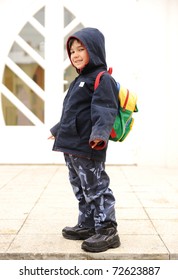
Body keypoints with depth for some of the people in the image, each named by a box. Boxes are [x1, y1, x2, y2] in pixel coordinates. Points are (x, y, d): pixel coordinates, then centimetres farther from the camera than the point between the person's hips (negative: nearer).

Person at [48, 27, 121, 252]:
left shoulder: (102, 79, -8)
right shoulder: (80, 80, 21)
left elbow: (105, 110, -22)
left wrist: (100, 133, -37)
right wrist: (58, 130, 42)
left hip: (88, 147, -10)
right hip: (71, 146, 10)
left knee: (96, 189, -5)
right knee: (81, 190, 16)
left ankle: (107, 231, 3)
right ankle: (87, 225, 26)